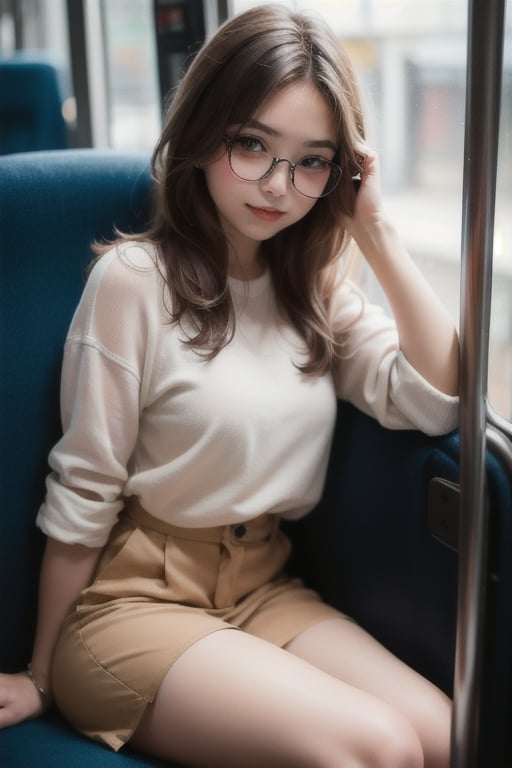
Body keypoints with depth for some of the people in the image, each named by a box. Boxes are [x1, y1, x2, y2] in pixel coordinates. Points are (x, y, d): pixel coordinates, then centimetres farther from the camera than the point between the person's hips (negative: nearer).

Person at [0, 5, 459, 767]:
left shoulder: (314, 284, 7)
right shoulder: (136, 278, -13)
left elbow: (436, 399, -4)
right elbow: (81, 498, -10)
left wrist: (376, 232, -8)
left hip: (263, 589, 6)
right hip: (134, 598, -5)